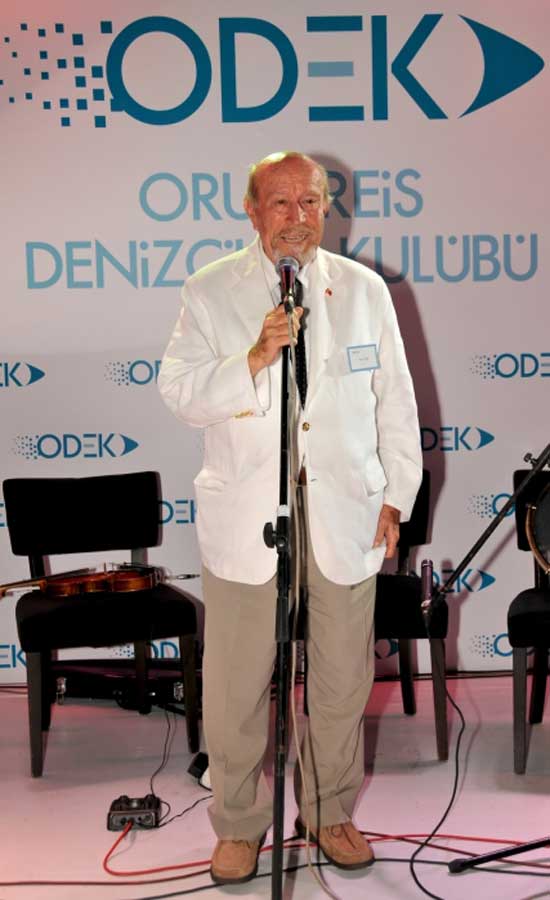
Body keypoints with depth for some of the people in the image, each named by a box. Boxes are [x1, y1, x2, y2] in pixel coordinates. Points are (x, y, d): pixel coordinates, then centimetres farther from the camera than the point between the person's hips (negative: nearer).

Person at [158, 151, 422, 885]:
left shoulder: (364, 290, 8)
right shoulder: (211, 292, 2)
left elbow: (396, 402, 11)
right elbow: (180, 391, -6)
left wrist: (397, 496, 8)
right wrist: (254, 358, -20)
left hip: (345, 516, 2)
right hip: (245, 521, -1)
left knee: (341, 679, 10)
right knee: (237, 686, 4)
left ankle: (330, 812, 29)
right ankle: (239, 824, 22)